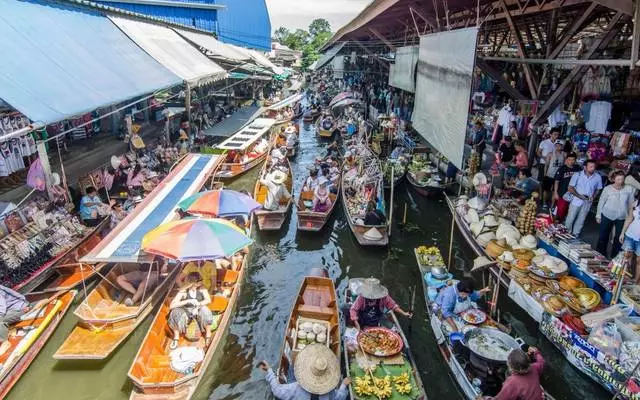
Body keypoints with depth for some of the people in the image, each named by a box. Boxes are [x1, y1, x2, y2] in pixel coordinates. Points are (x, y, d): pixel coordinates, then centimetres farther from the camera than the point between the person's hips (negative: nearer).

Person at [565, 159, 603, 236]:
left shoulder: (598, 177, -7)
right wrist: (579, 196, -17)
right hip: (576, 201, -2)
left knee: (581, 221, 15)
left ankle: (575, 235, 32)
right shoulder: (578, 175, -13)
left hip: (587, 203, 2)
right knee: (570, 219, 6)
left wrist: (593, 197, -10)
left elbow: (598, 189, 7)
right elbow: (570, 188, -8)